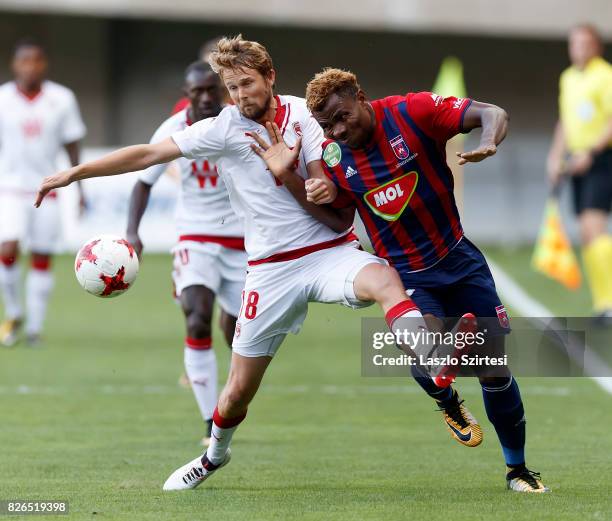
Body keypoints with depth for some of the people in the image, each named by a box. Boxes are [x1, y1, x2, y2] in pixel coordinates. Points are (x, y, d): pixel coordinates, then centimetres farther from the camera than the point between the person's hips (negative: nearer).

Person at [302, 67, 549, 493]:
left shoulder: (412, 112, -14)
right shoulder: (333, 157, -6)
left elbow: (492, 114, -16)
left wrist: (487, 144, -38)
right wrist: (323, 198, -16)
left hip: (458, 260, 0)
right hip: (406, 275, 0)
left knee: (495, 369, 1)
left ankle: (518, 469, 22)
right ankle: (449, 404, 12)